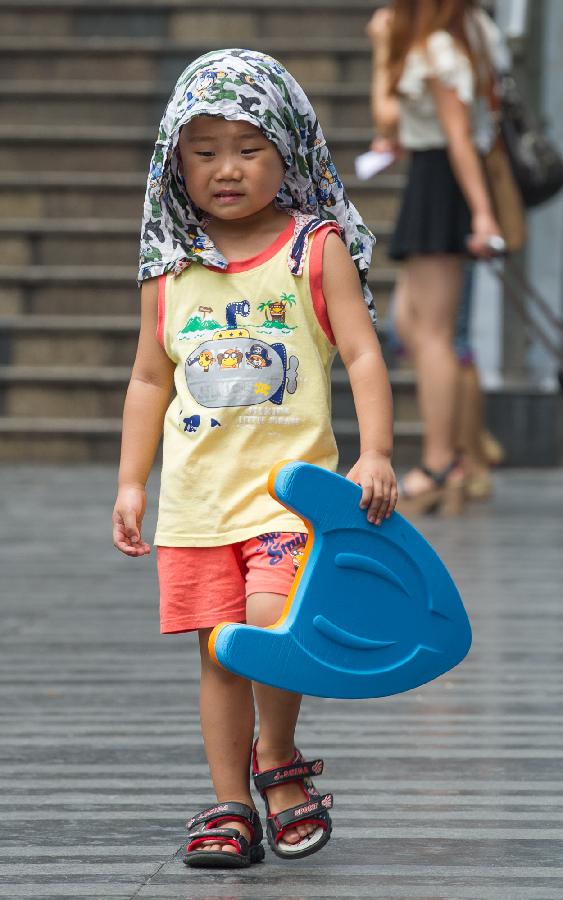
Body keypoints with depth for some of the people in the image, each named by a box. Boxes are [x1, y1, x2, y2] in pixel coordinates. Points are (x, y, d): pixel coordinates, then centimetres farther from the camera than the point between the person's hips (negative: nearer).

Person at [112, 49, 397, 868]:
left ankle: (279, 763, 5)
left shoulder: (316, 248, 0)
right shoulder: (173, 269, 9)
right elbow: (150, 380, 16)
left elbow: (363, 354, -4)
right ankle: (230, 805, 15)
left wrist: (376, 453, -16)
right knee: (219, 654, 5)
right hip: (196, 493, 4)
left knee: (270, 623, -19)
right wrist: (131, 482, 11)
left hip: (290, 478, -3)